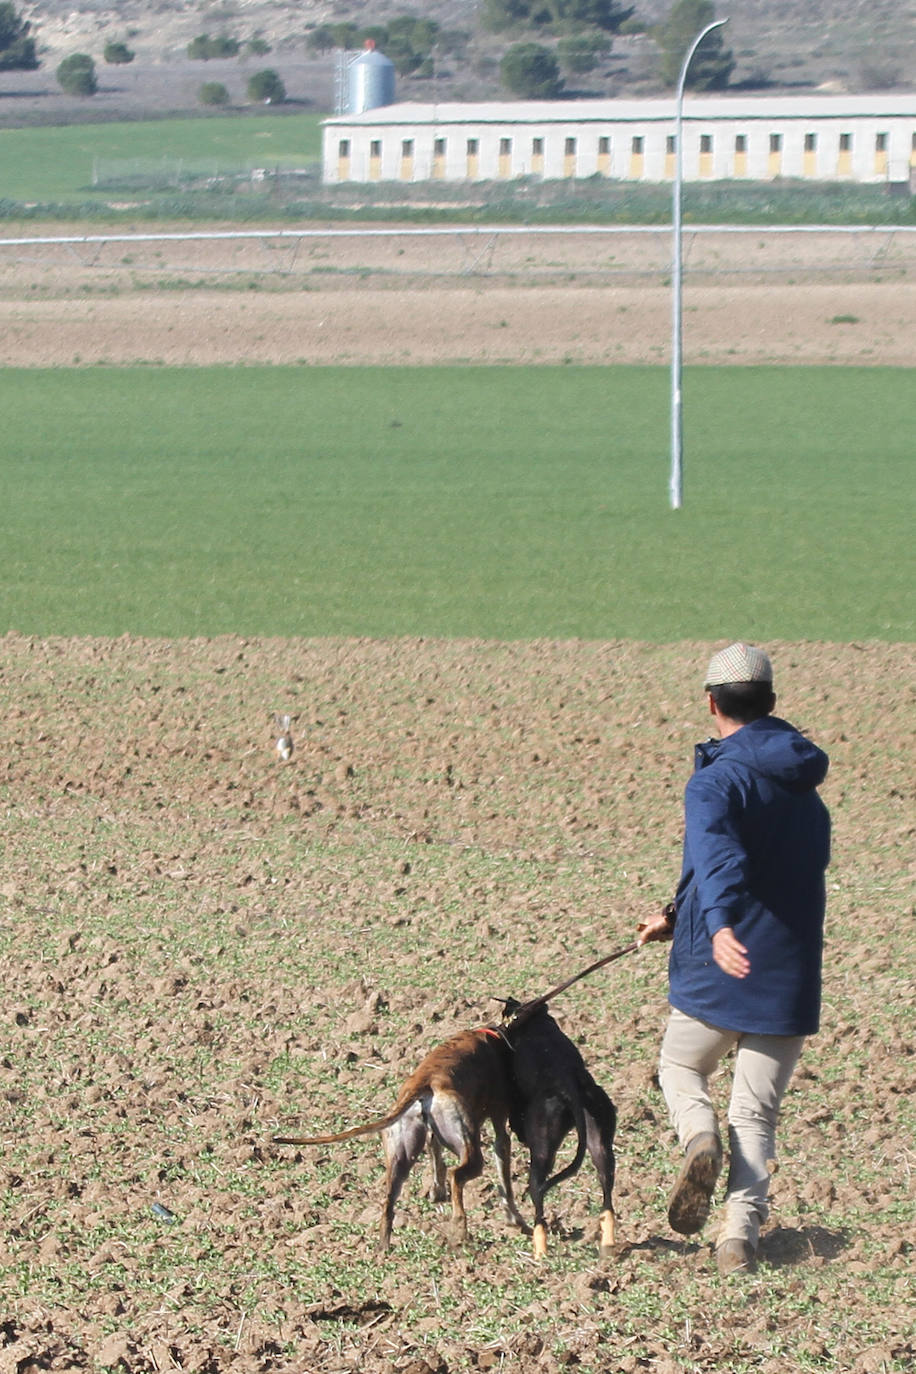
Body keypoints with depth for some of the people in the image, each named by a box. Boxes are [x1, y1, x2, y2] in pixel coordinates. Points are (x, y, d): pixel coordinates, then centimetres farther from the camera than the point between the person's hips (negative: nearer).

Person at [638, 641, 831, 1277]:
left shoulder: (717, 780, -11)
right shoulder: (808, 790, 13)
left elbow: (718, 857, -31)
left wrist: (719, 924, -47)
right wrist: (679, 919, 26)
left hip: (720, 971, -5)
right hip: (791, 976, 5)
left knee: (681, 1066, 20)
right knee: (758, 1112, 10)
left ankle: (702, 1139, -9)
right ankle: (742, 1230, -6)